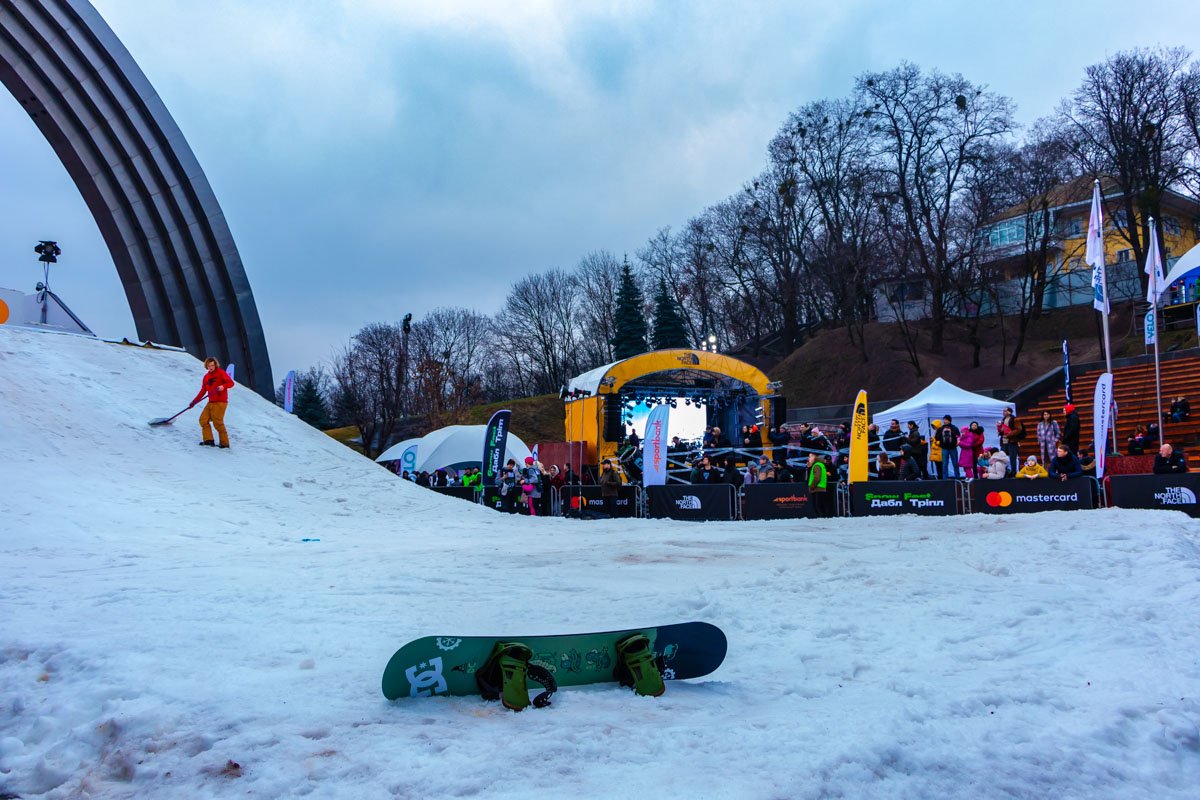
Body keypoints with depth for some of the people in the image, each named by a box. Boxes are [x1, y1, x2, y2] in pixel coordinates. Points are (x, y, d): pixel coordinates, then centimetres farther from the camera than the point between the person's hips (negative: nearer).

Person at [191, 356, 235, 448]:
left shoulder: (221, 373, -2)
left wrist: (223, 386, -29)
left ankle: (225, 443, -6)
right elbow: (203, 391, 20)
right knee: (203, 420, -2)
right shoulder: (206, 377, 17)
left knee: (218, 422, -11)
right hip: (211, 403, 7)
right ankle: (208, 440, -2)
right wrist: (194, 401, 17)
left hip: (220, 402, -7)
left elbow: (231, 383, -10)